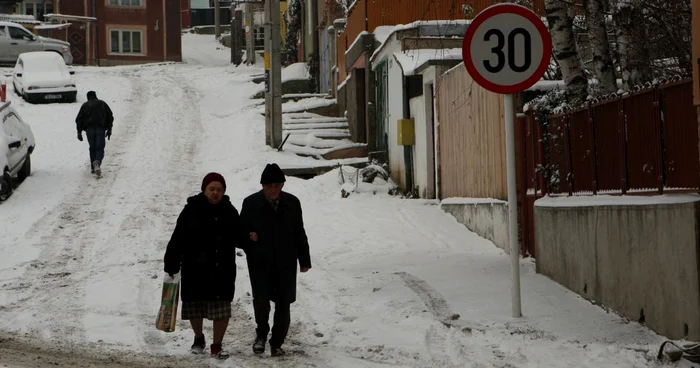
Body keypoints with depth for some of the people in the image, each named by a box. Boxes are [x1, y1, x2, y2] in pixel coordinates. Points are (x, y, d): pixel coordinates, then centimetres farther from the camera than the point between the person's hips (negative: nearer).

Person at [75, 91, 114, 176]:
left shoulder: (85, 105, 12)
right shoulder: (102, 104, 15)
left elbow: (79, 119, 4)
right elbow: (110, 117, 10)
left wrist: (79, 132, 4)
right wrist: (109, 130, 13)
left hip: (89, 129, 1)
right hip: (101, 129, 0)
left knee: (92, 148, 13)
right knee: (100, 148, 1)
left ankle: (93, 168, 11)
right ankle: (97, 162, -27)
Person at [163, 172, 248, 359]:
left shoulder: (229, 212, 4)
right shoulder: (192, 210, -6)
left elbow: (239, 238, 10)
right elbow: (177, 240, -6)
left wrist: (249, 239, -13)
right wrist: (171, 265, -9)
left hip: (222, 269, 1)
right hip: (195, 269, -1)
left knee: (222, 309, -2)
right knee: (195, 308, 10)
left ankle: (217, 346, 12)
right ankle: (198, 339, 36)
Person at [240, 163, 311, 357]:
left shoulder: (292, 203, 4)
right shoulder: (251, 203, -2)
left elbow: (299, 233, 10)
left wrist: (304, 260, 10)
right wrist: (248, 237, -17)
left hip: (286, 262, 2)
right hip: (260, 261, -2)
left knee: (283, 304, 5)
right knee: (261, 298, -16)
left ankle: (277, 343, 19)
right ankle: (261, 332, 11)